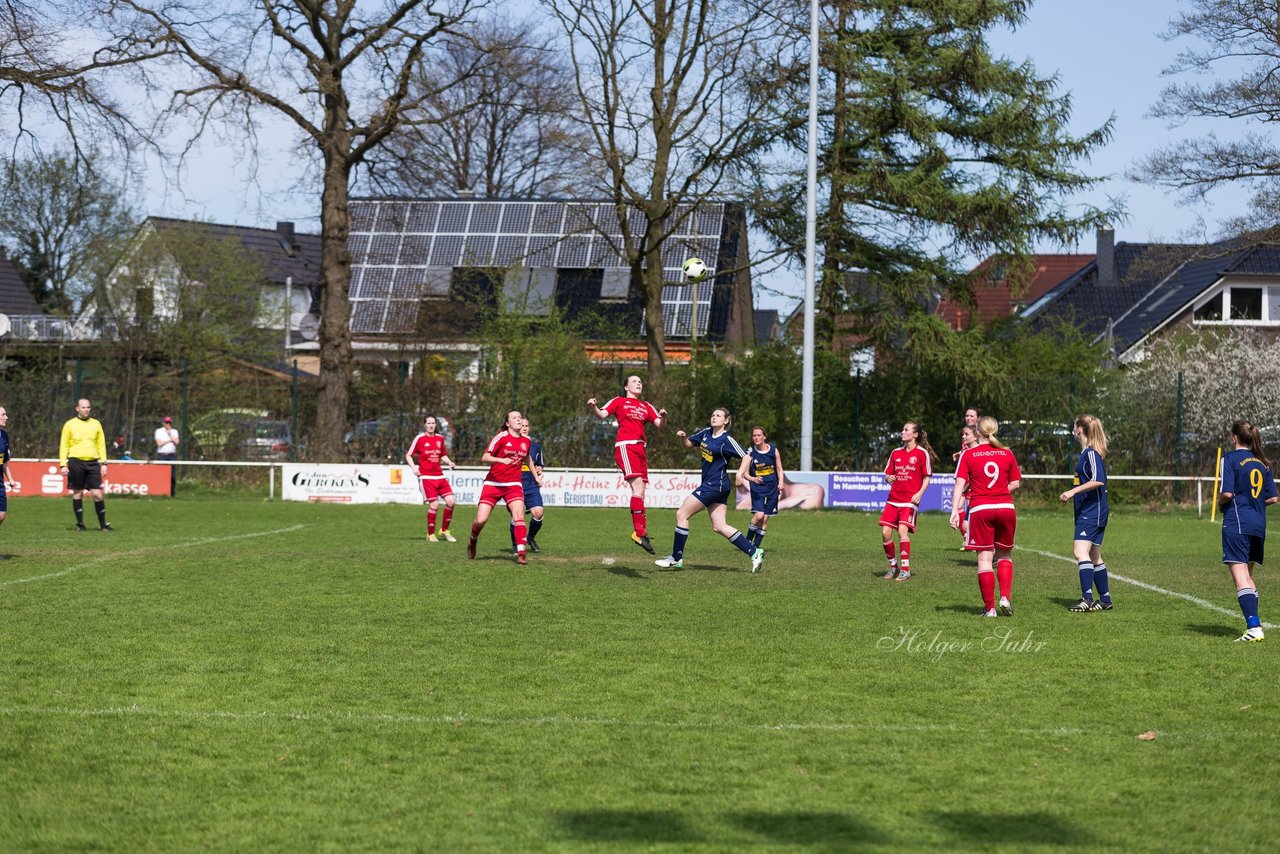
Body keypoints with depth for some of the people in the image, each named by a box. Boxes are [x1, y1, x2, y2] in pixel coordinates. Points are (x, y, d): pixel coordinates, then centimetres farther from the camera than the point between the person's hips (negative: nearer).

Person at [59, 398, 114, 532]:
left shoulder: (96, 424, 11)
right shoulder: (70, 425, 4)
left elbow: (101, 445, 14)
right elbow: (64, 446, 5)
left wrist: (104, 463, 6)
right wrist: (63, 464, -4)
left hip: (93, 463, 1)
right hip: (76, 462, -1)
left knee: (97, 494, -5)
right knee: (77, 493, 2)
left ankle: (103, 524, 3)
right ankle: (80, 524, 11)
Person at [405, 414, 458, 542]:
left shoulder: (440, 438, 12)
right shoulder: (419, 438, -2)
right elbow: (408, 455, 2)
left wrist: (449, 463, 4)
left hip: (439, 476, 5)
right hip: (426, 477, -5)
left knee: (450, 501, -7)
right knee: (434, 504, -13)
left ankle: (444, 531, 10)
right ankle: (431, 534, 4)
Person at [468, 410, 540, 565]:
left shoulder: (526, 441, 7)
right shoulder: (501, 437, -8)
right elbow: (484, 458, -14)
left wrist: (536, 475, 32)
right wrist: (501, 460, -31)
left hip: (513, 484, 3)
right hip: (493, 483, -3)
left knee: (518, 514, -22)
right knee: (481, 520, -7)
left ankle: (521, 553, -21)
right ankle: (473, 540, 27)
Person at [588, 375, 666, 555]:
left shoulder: (646, 406, 22)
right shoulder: (619, 401, 9)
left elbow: (659, 425, 15)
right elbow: (602, 415, 0)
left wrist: (663, 417, -7)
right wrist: (593, 407, -21)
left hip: (640, 448, 6)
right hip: (625, 446, -6)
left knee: (640, 493, 6)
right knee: (637, 486, -21)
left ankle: (641, 533, 10)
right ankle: (639, 532, -25)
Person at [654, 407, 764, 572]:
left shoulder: (727, 440, -12)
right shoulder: (706, 433, 11)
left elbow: (746, 457, -11)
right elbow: (689, 444, 21)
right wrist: (682, 437, 0)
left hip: (715, 484, -9)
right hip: (710, 485, 9)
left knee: (682, 515, -5)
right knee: (719, 526, 5)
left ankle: (676, 558, 2)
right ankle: (754, 553, 4)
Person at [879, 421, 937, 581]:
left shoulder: (922, 453, -2)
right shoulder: (896, 453, 12)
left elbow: (926, 477, 0)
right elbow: (887, 474, 18)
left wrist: (919, 493, -14)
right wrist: (888, 478, -6)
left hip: (910, 500, -5)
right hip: (893, 499, 5)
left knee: (902, 530, -19)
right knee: (885, 531, -5)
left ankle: (905, 569, -12)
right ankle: (893, 566, 11)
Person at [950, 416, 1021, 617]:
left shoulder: (968, 455, 1)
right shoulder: (1007, 453, 7)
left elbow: (960, 484, -7)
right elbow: (1015, 483, 10)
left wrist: (955, 510, -10)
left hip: (980, 509, -2)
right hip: (1006, 508, 2)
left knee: (985, 558, 2)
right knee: (1005, 555, 17)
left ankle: (989, 607, 1)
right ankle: (1005, 598, 0)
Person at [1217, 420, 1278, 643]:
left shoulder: (1230, 459, -6)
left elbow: (1227, 493, -14)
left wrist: (1220, 502, 6)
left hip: (1237, 523, -7)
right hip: (1259, 524, 7)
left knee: (1241, 578, -11)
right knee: (1248, 576, 20)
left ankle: (1254, 627, -24)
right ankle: (1253, 626, 20)